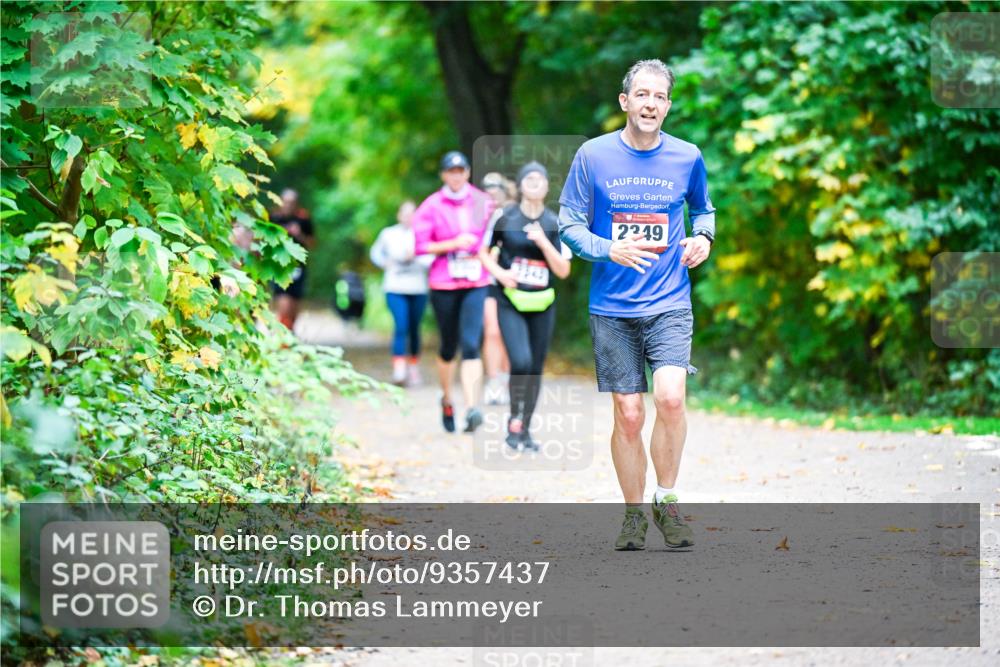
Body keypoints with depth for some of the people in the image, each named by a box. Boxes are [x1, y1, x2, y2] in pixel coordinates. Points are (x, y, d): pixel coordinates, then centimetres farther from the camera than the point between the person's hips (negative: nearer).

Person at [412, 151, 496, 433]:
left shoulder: (483, 202, 5)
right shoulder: (431, 206, -2)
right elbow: (421, 246, -6)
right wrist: (454, 244, -14)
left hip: (476, 283, 1)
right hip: (443, 284, 0)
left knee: (471, 346, -14)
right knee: (448, 347, 10)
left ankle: (471, 409, -22)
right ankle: (447, 400, 35)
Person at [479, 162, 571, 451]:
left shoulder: (555, 224, 3)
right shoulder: (505, 217, -2)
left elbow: (563, 270, -1)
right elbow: (484, 251, 9)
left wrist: (543, 243, -14)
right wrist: (500, 272, -10)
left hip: (542, 305, 3)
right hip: (511, 302, -3)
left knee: (536, 369, 5)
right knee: (521, 362, -20)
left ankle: (525, 430, 19)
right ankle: (514, 422, -1)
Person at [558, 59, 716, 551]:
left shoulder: (687, 158, 4)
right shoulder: (593, 156, -1)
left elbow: (703, 208, 22)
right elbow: (568, 222, 2)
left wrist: (703, 238, 0)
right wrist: (609, 250, -16)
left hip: (669, 303, 0)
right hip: (612, 308, 0)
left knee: (670, 398, -19)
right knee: (628, 414, 0)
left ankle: (666, 501, 0)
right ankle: (633, 515, 17)